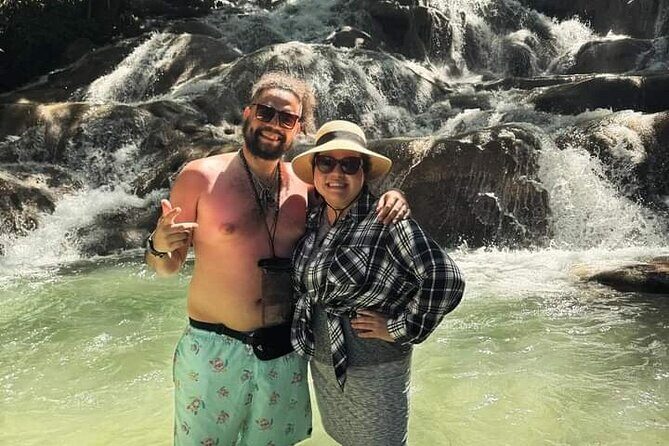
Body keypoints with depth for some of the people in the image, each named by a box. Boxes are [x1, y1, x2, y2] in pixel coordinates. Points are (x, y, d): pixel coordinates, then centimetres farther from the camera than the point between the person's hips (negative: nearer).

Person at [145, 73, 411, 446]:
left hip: (285, 351, 3)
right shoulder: (201, 176, -9)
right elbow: (167, 268, -3)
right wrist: (160, 247, -25)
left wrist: (391, 199, -8)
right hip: (213, 350, -3)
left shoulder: (306, 187, -1)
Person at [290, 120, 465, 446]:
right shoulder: (312, 220, 0)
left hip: (374, 369, -6)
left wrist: (399, 329, -20)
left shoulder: (385, 221, -21)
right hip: (320, 362, 6)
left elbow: (446, 279, -26)